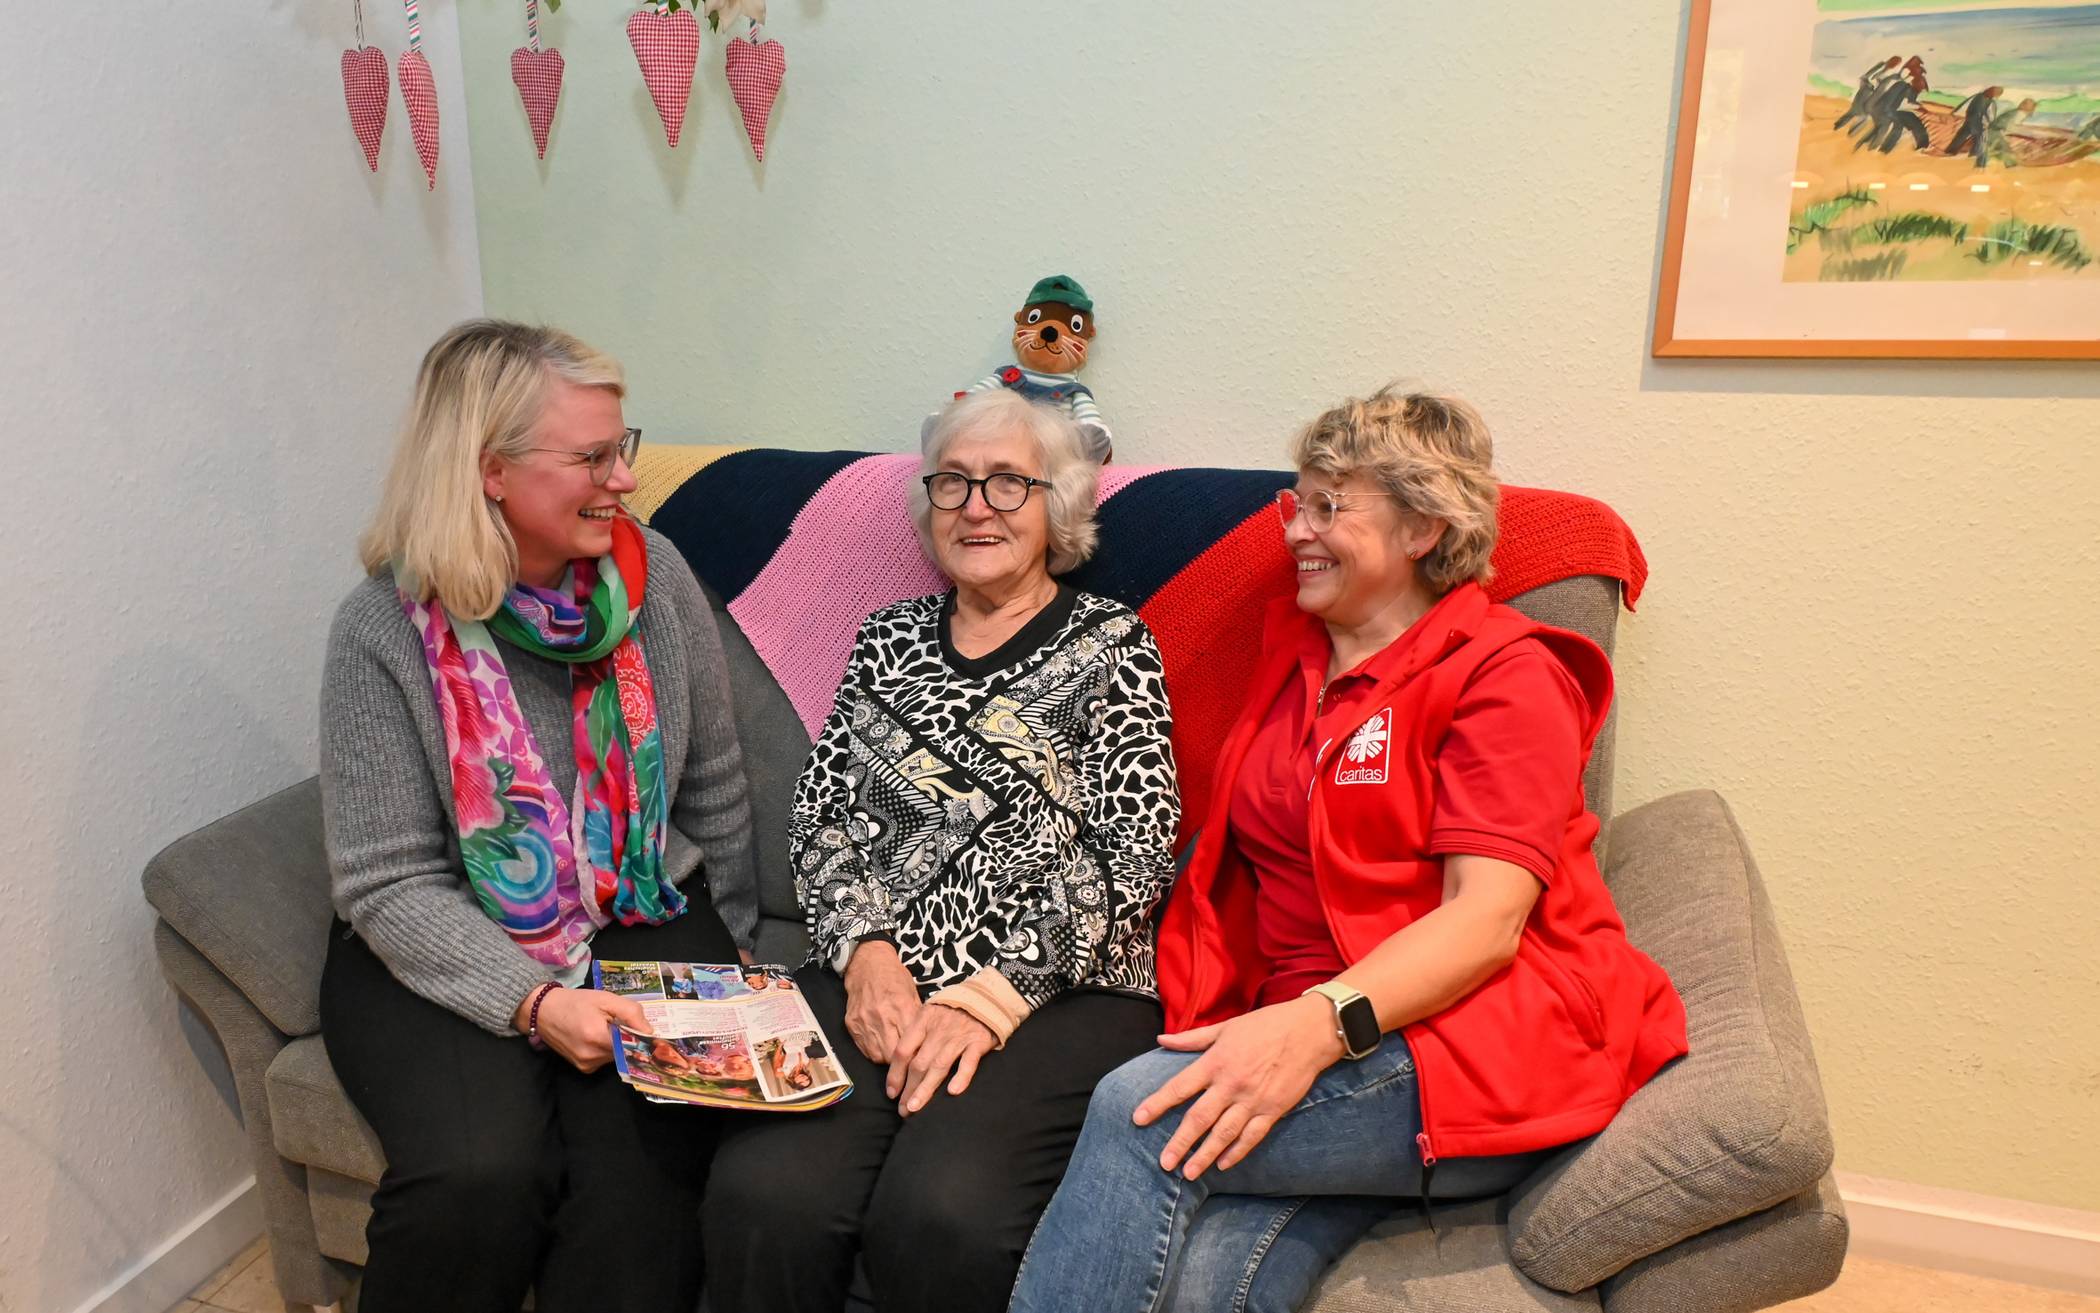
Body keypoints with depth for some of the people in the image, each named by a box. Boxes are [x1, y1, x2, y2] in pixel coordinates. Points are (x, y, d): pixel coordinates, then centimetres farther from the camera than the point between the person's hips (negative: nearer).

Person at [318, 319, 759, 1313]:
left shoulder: (653, 576, -2)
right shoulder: (385, 631, -11)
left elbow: (713, 788, 8)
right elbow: (391, 887, -11)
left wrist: (726, 940, 12)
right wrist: (533, 1001, -24)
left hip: (646, 921, 2)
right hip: (447, 954, -1)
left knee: (640, 1166, -23)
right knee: (480, 1173, -25)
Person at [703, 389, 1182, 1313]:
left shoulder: (1110, 644, 6)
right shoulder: (889, 637, 18)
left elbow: (1134, 847, -4)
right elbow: (818, 815, 13)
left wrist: (993, 995, -13)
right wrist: (864, 950, -6)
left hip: (1059, 993, -2)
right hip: (875, 981, 3)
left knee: (941, 1214, -28)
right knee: (765, 1194, -23)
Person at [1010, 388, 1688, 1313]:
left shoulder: (1504, 674, -1)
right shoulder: (1292, 650, 19)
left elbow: (1489, 916, -14)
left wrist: (1321, 1021, -28)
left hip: (1483, 1039, -5)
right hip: (1309, 1036, 5)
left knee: (1140, 1116, -28)